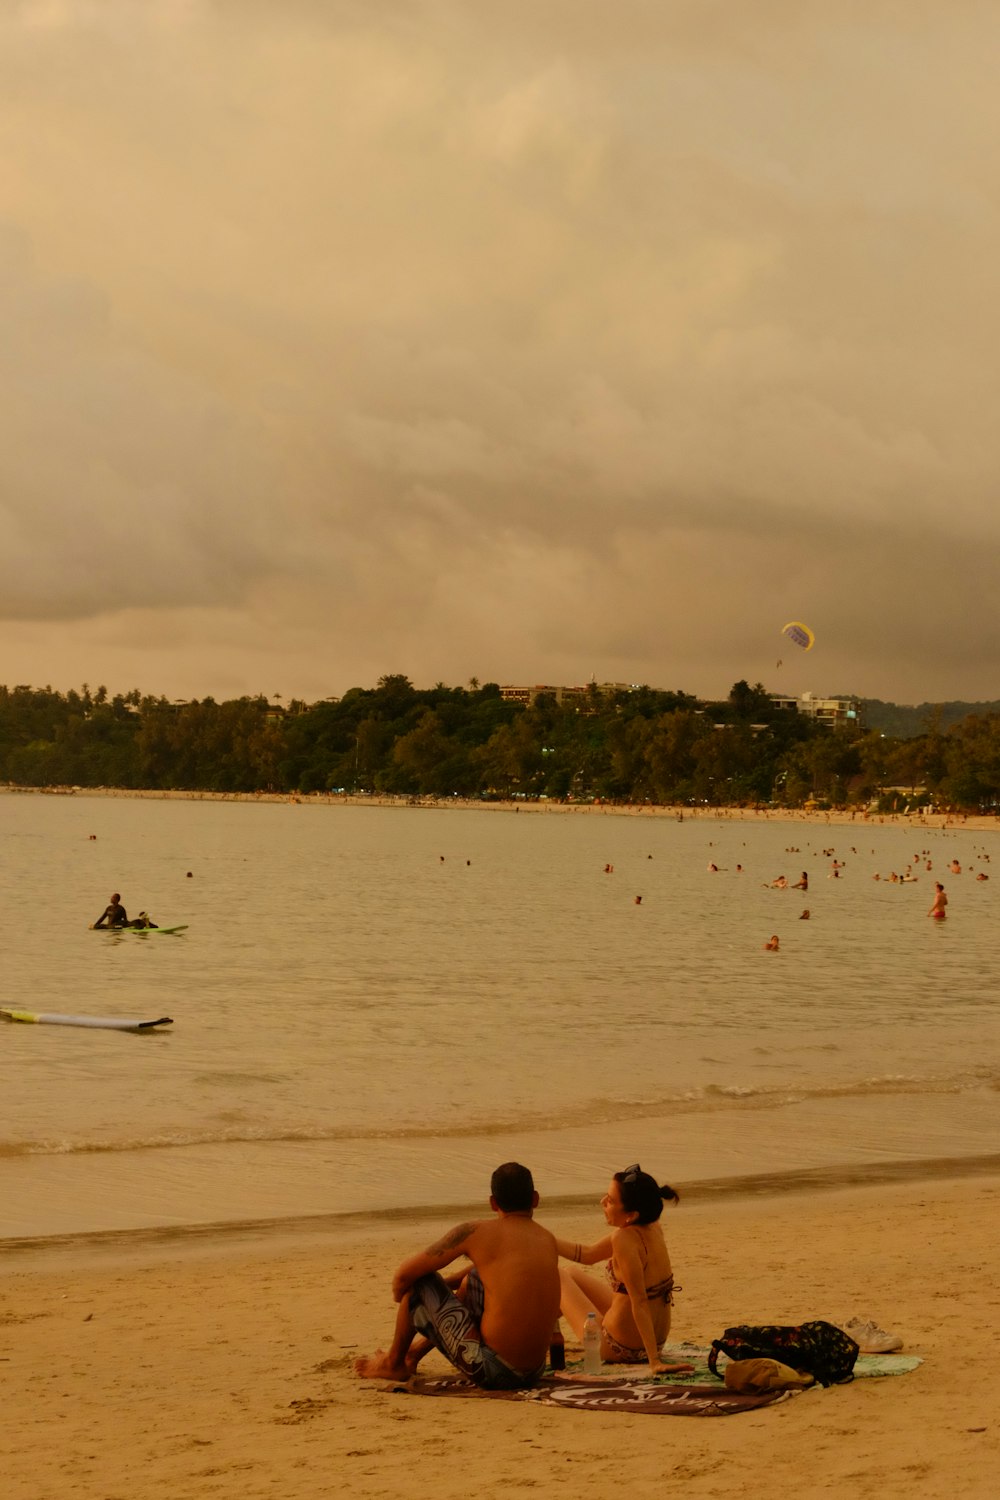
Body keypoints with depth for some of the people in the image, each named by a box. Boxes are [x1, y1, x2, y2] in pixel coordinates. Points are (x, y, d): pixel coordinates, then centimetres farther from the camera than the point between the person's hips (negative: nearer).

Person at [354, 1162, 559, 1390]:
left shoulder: (475, 1232, -8)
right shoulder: (549, 1240, 9)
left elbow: (404, 1275, -2)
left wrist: (400, 1295, 21)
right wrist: (446, 1283, 34)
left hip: (491, 1371, -6)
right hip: (533, 1374, 6)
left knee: (419, 1281, 9)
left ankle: (393, 1363, 29)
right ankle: (415, 1353, 48)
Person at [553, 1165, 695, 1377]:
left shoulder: (624, 1238, -27)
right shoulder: (650, 1228, -1)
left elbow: (640, 1302, -29)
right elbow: (588, 1255, 10)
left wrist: (655, 1361, -29)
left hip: (621, 1349, -8)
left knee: (556, 1276, 12)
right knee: (571, 1275, 27)